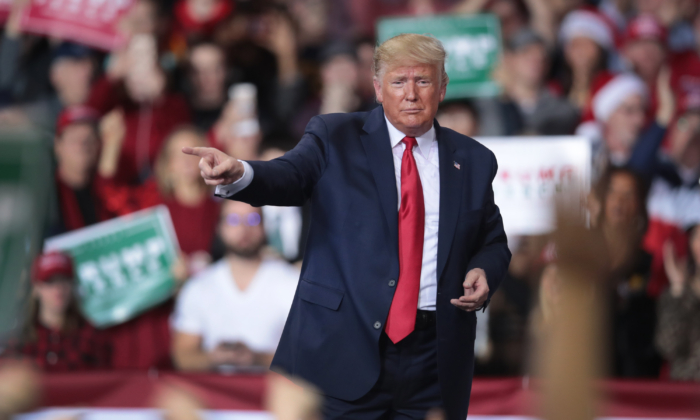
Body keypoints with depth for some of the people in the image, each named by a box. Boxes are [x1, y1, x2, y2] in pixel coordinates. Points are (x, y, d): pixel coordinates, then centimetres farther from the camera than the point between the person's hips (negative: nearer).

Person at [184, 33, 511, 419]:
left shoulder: (472, 161, 12)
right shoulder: (336, 138, 4)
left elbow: (493, 242, 21)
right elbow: (288, 177, -13)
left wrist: (484, 272, -3)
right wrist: (238, 174, -36)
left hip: (433, 357, 3)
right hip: (342, 353, -2)